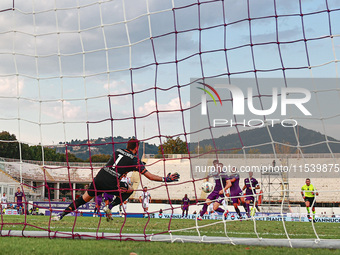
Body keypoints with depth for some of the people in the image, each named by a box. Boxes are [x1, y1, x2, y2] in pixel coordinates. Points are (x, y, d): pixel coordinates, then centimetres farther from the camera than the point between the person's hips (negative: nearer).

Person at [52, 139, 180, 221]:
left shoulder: (118, 151, 18)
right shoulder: (134, 160, 4)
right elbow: (150, 176, 3)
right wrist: (165, 179, 11)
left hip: (99, 179, 4)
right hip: (110, 185, -4)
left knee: (84, 199, 17)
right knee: (130, 189, 20)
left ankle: (61, 215, 10)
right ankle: (109, 207, 9)